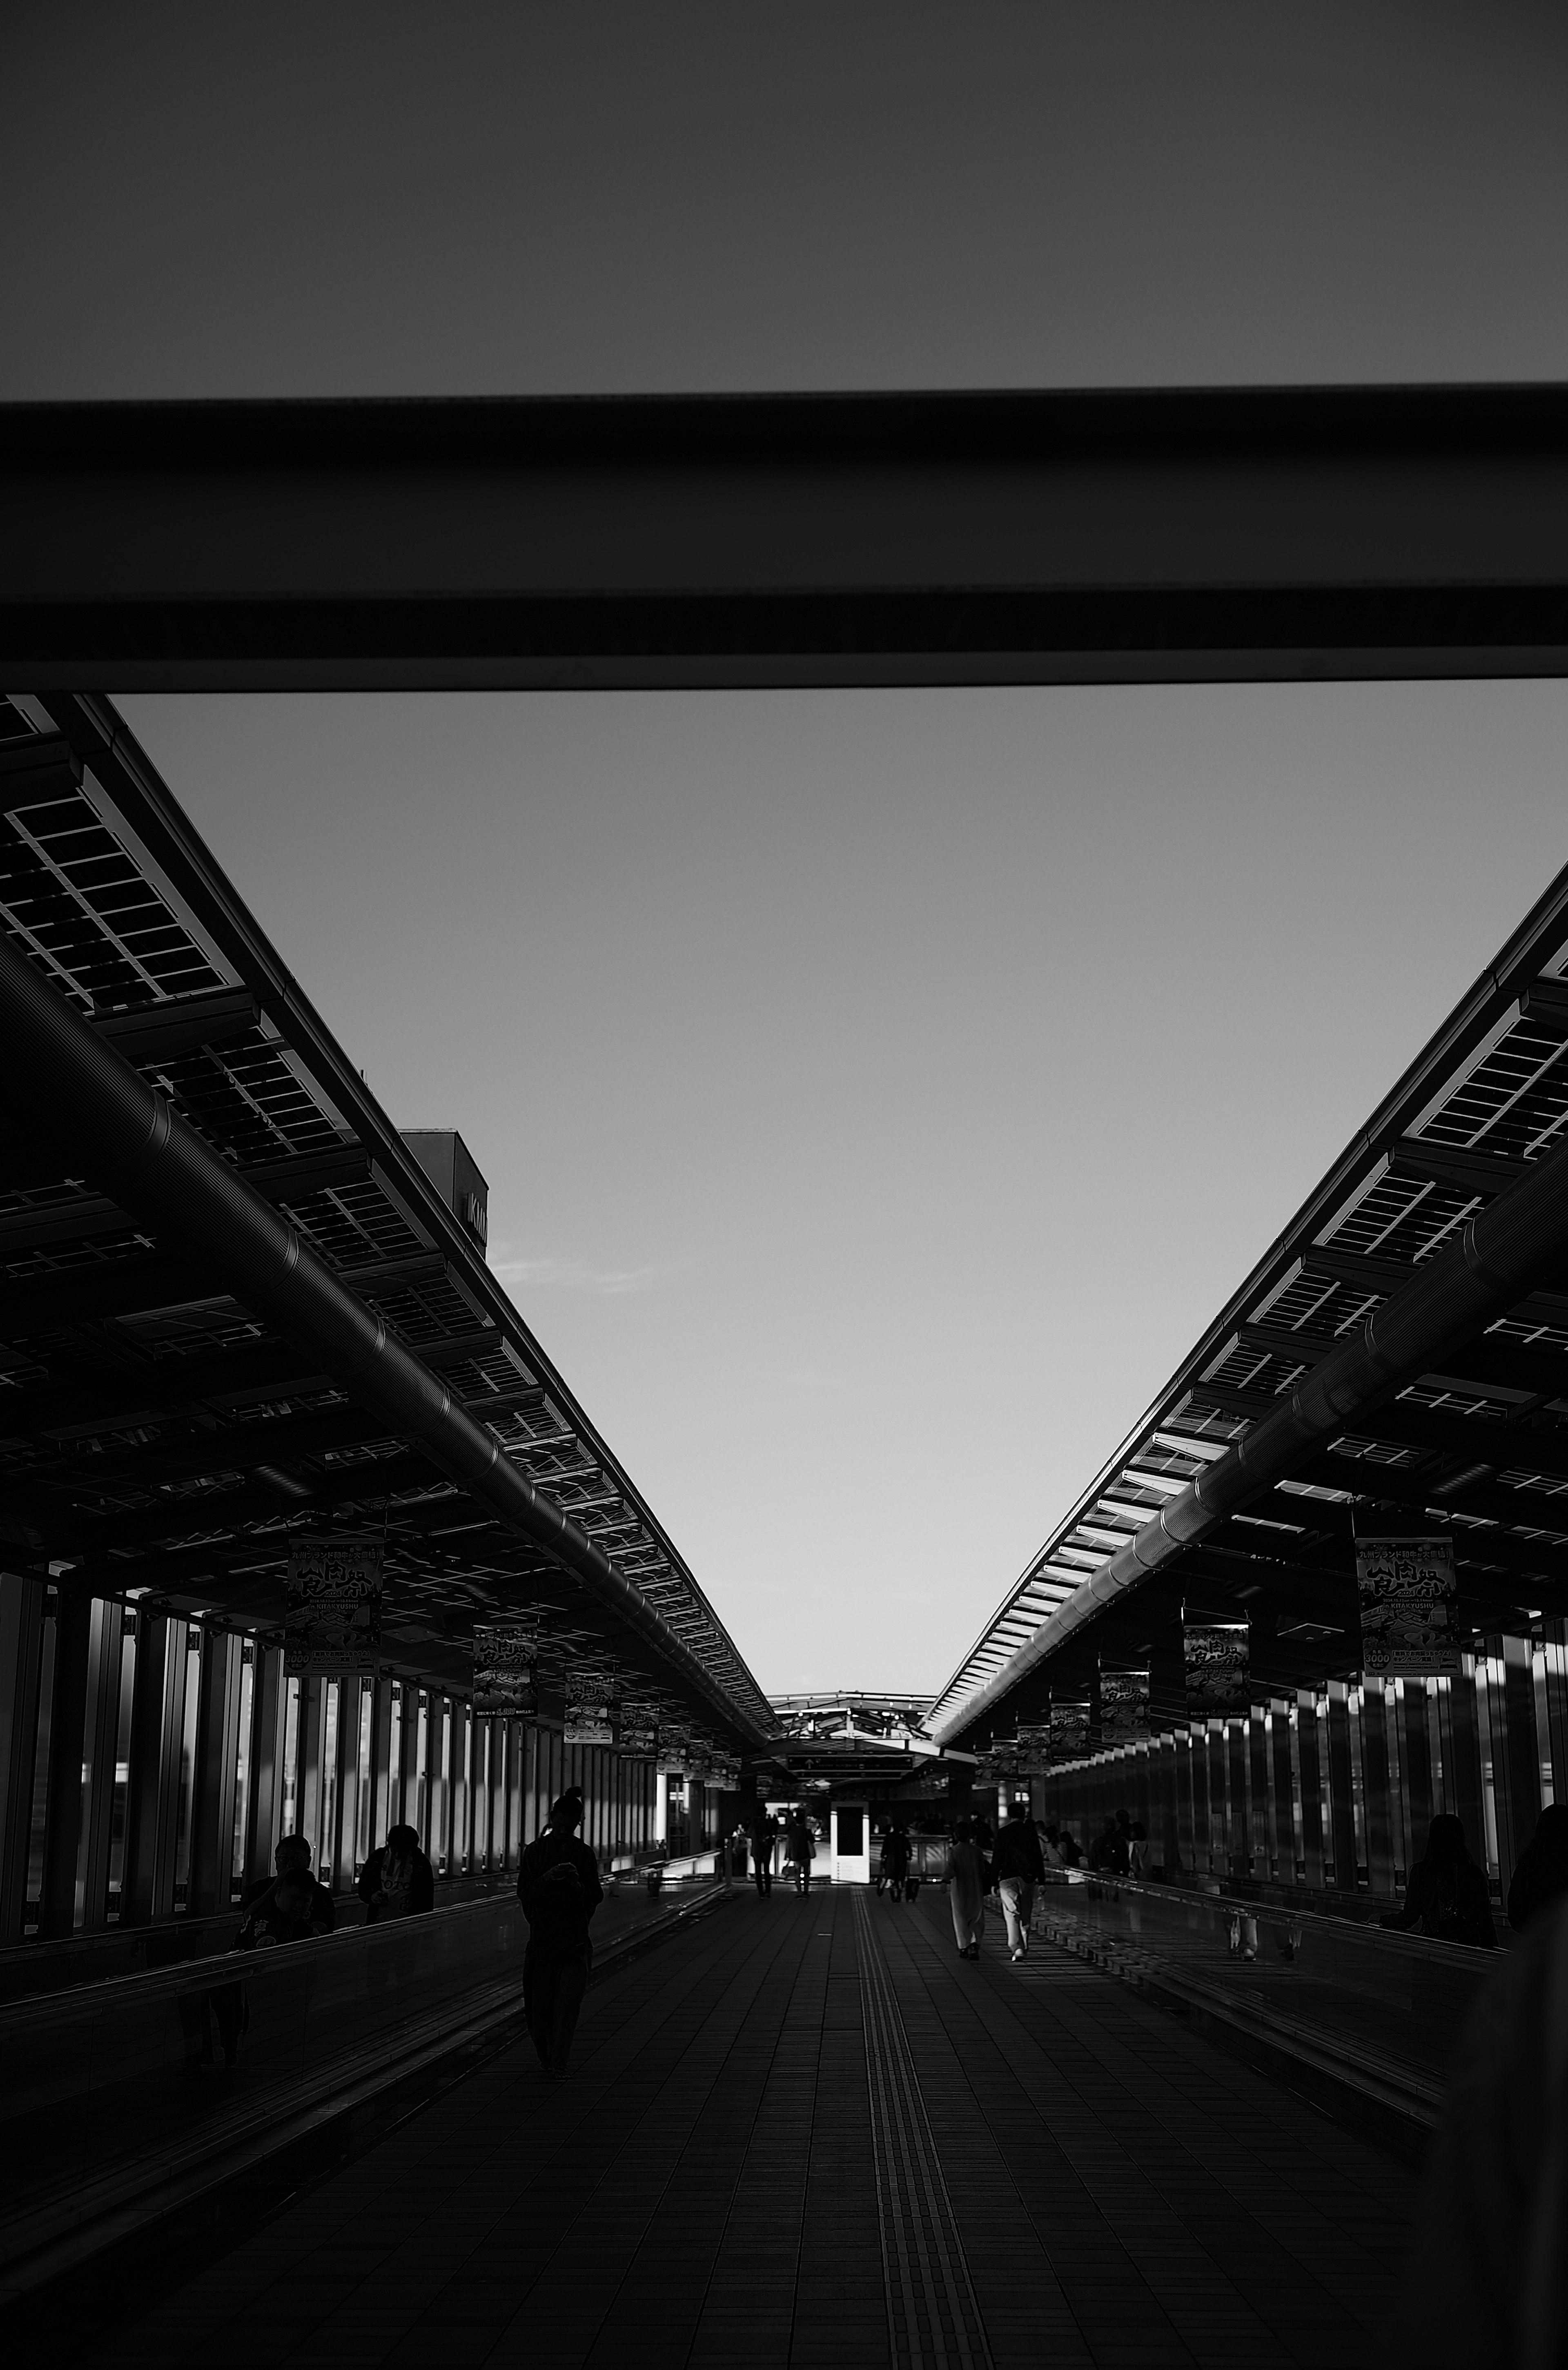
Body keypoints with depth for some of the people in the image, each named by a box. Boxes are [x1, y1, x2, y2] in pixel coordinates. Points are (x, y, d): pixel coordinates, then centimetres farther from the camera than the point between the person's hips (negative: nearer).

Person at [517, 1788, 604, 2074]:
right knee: (541, 2001, 3)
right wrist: (547, 1879, -17)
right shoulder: (536, 1851, 3)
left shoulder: (584, 1854, 4)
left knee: (569, 1997, -7)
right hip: (542, 1937, 0)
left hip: (575, 1937, 0)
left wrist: (578, 1885, -15)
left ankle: (558, 2061, -3)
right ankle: (545, 2057, 14)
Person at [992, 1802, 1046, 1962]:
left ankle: (1017, 1948, -20)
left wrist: (994, 1881, 4)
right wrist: (1042, 1879, 6)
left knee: (1012, 1914, -6)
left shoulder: (1003, 1833, -3)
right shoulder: (1030, 1832, 2)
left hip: (1008, 1877, -2)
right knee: (1026, 1914, 14)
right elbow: (1038, 1857, 2)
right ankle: (1025, 1948, 21)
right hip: (1027, 1877, 2)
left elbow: (997, 1859, -2)